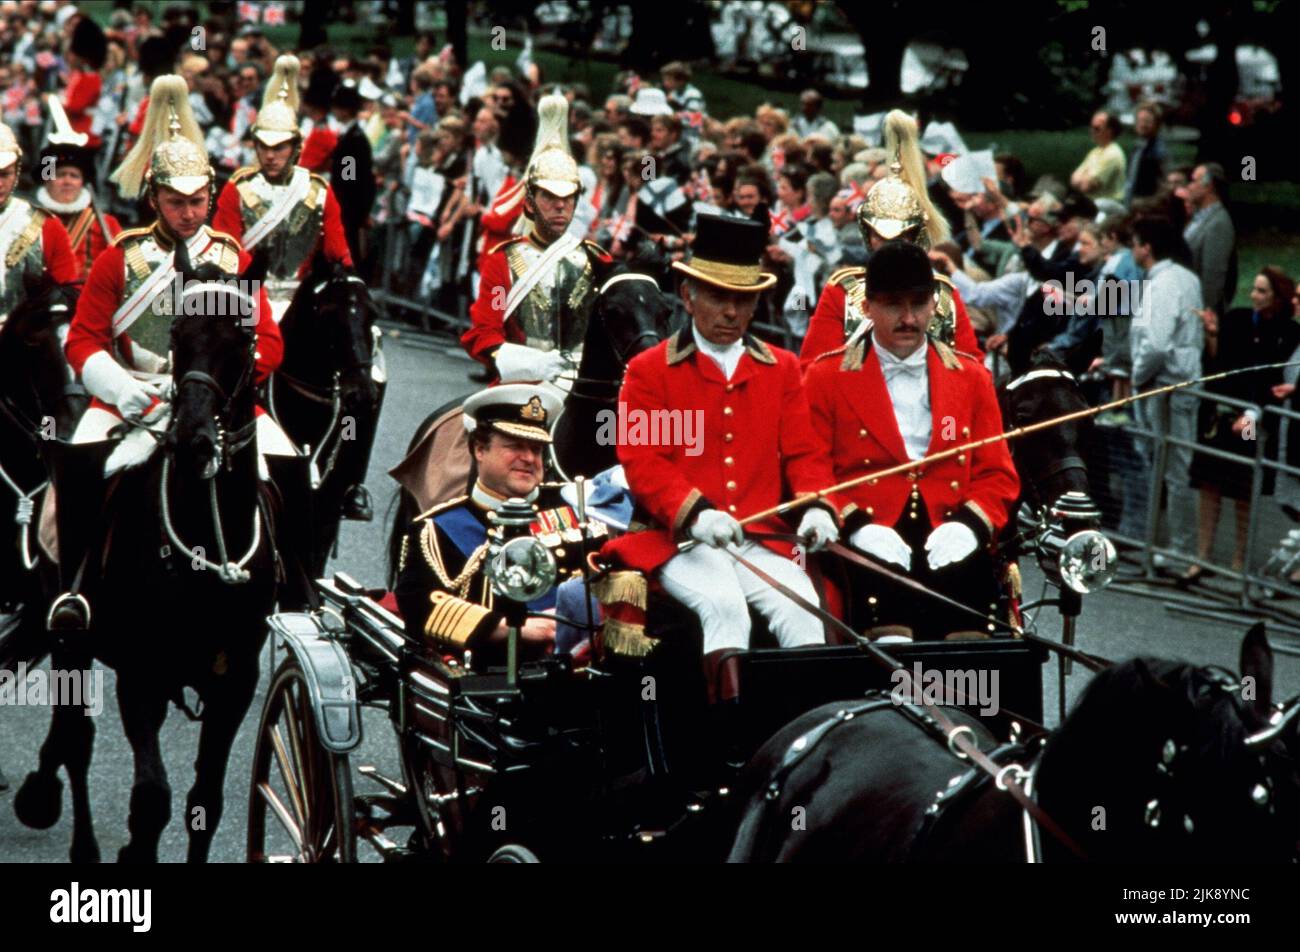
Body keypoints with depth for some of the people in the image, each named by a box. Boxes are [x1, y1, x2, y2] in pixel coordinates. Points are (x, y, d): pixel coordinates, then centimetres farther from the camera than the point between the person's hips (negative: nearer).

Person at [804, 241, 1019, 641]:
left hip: (947, 543, 2)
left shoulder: (970, 377, 17)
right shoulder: (826, 377, 10)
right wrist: (856, 525, -11)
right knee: (880, 586, -33)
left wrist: (968, 525, -5)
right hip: (870, 544, -2)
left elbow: (999, 475, 15)